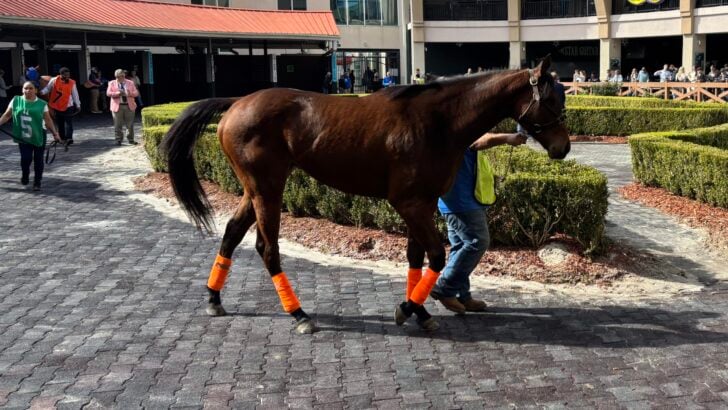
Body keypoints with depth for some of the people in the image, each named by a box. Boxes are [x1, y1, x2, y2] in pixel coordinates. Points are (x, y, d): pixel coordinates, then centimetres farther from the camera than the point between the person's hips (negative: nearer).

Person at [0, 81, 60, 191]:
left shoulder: (42, 104, -3)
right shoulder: (16, 101, 1)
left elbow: (48, 120, -1)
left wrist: (55, 133, -7)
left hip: (38, 137, 0)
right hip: (23, 137, 0)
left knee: (38, 159, 5)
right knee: (25, 158, -5)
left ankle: (37, 182, 19)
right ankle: (25, 176, 26)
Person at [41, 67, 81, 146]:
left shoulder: (72, 83, -3)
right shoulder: (54, 81, -5)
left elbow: (75, 95, 5)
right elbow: (47, 88, 5)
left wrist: (78, 105, 8)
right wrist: (41, 92, -15)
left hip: (68, 106, -2)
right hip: (56, 106, 2)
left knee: (68, 122, -11)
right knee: (60, 123, 11)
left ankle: (69, 138, -16)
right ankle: (62, 138, 22)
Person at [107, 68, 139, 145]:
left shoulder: (130, 83, 10)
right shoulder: (112, 83, 7)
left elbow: (136, 93, 6)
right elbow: (108, 93, -4)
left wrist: (130, 93, -16)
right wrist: (117, 93, -19)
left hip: (129, 106, 1)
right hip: (117, 106, -1)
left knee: (130, 124, 4)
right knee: (118, 125, -1)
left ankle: (130, 139, 13)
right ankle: (118, 140, 8)